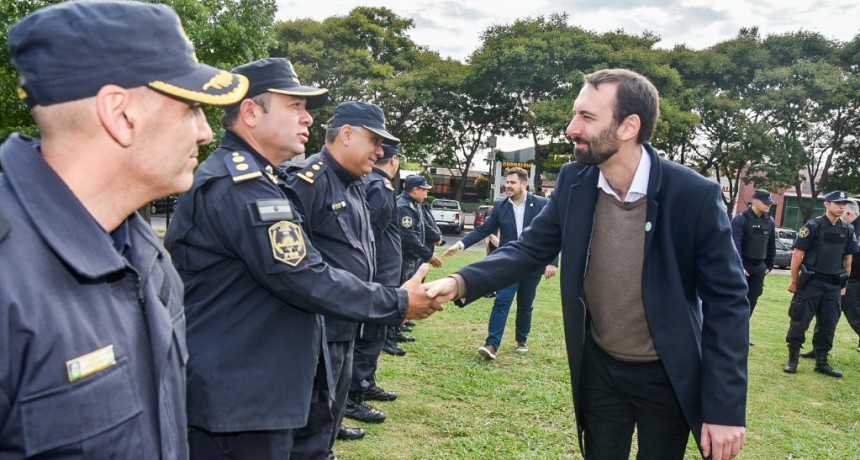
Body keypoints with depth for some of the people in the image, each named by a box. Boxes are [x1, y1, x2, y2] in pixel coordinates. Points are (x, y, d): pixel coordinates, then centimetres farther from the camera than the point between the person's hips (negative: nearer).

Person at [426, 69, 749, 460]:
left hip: (667, 378, -3)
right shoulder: (574, 182, -10)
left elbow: (726, 301, -16)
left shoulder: (695, 195, -21)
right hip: (600, 370, 3)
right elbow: (530, 248, -5)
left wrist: (726, 408, -17)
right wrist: (461, 282, -23)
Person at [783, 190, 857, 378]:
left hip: (834, 285, 5)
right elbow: (797, 254, -8)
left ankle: (821, 362, 19)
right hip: (811, 282, -5)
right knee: (799, 322, -2)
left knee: (828, 325, 8)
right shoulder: (813, 226, -8)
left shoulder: (848, 230, 8)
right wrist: (794, 281, -8)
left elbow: (848, 258, 15)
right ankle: (792, 360, 8)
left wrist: (844, 284, 13)